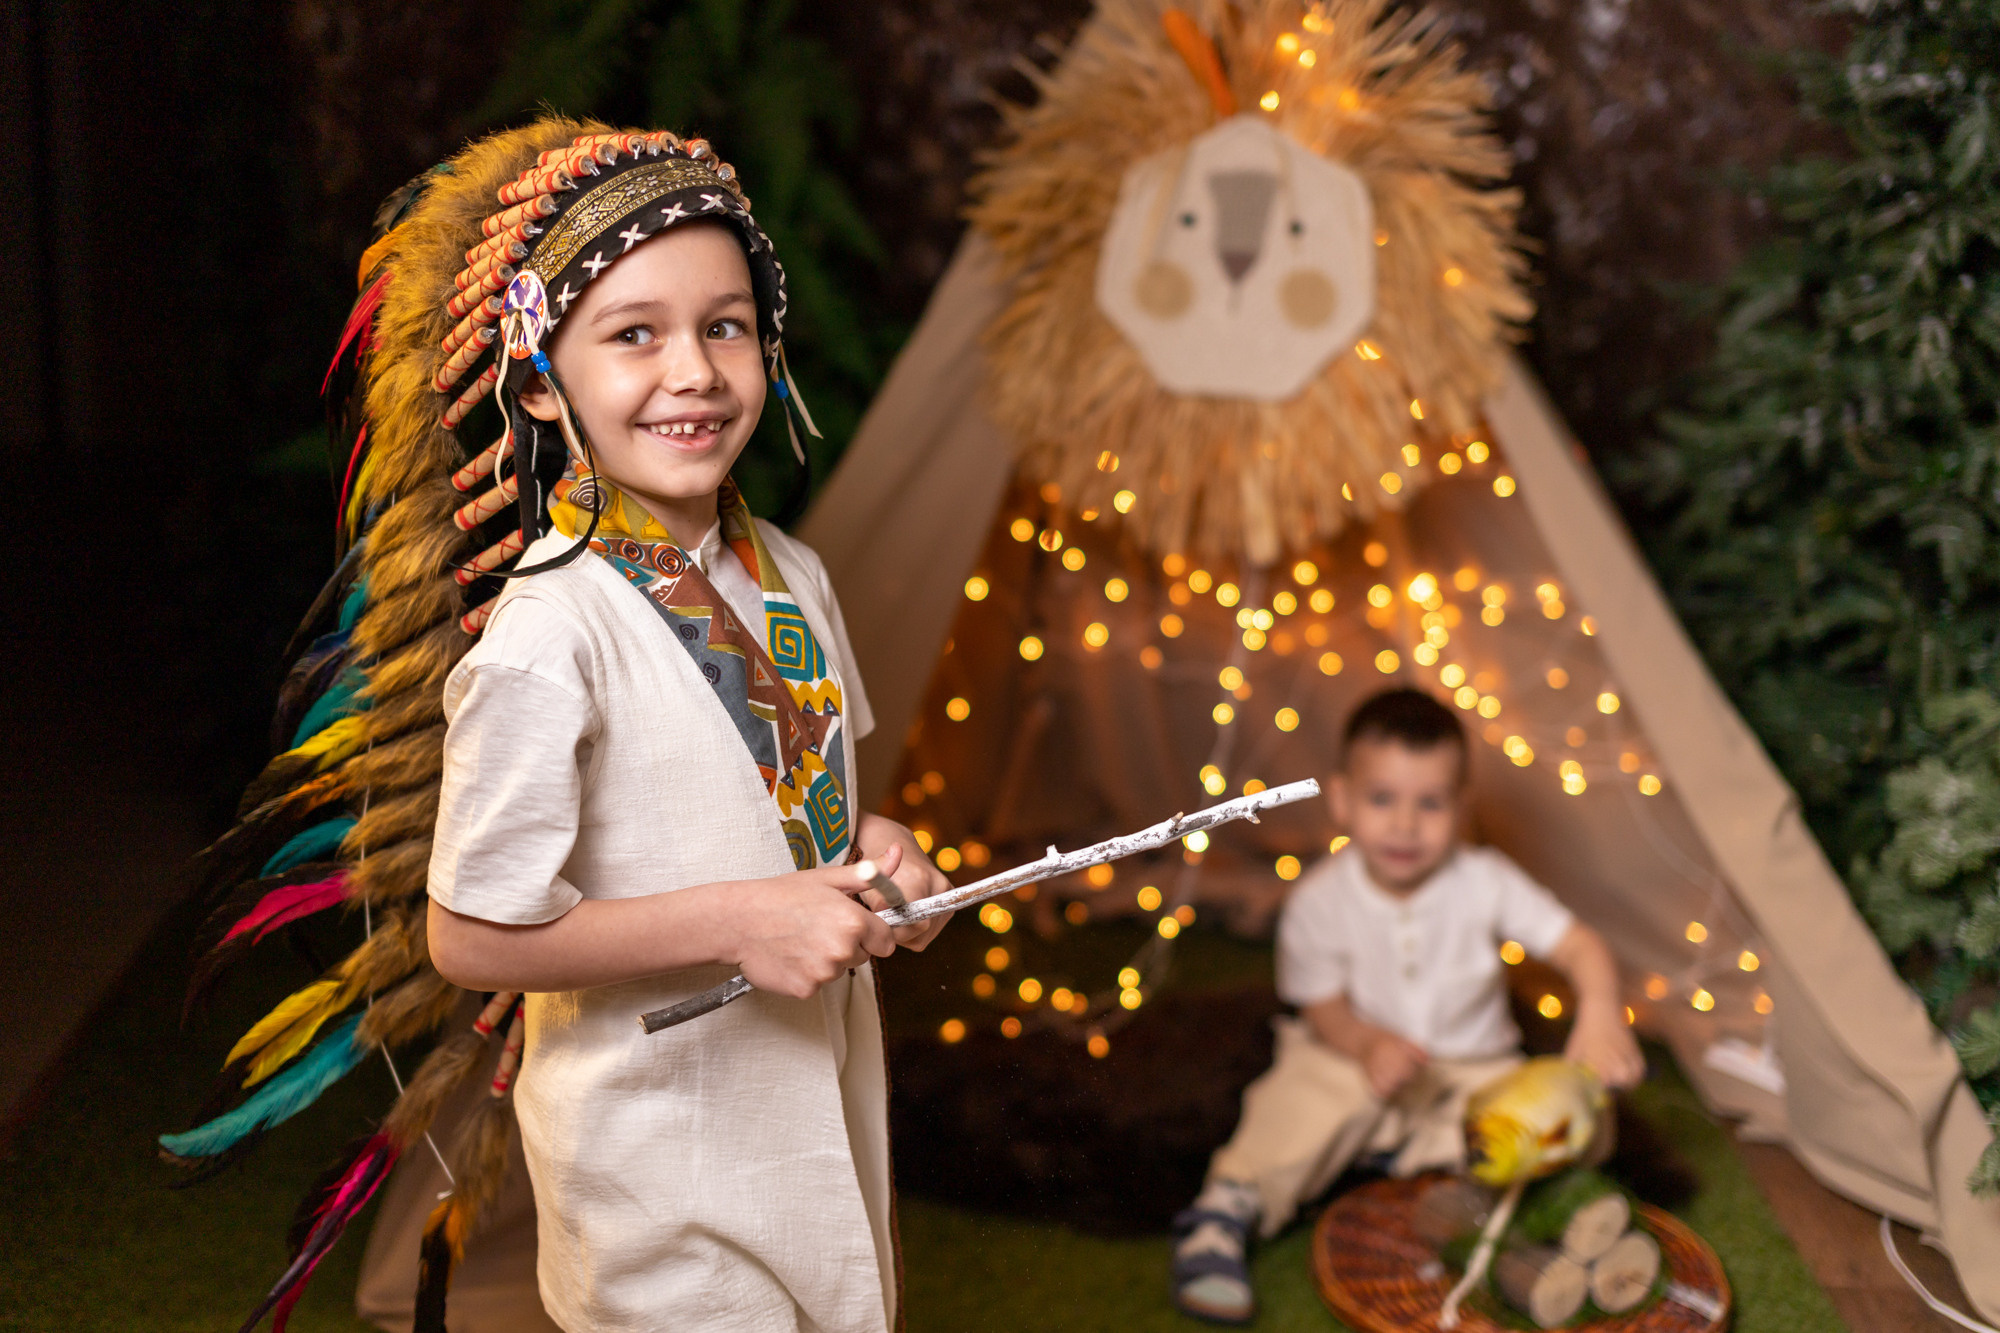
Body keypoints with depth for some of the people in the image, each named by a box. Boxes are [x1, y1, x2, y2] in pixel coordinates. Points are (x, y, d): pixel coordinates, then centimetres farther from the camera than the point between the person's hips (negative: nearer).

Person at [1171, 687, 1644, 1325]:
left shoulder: (1484, 883, -15)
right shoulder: (1320, 901, -15)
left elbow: (1580, 945, -20)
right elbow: (1324, 1008, -10)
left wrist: (1601, 1015, -42)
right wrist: (1368, 1045, -33)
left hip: (1471, 1070, 2)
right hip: (1356, 1057, -2)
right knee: (1303, 1097, -34)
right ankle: (1226, 1210, -25)